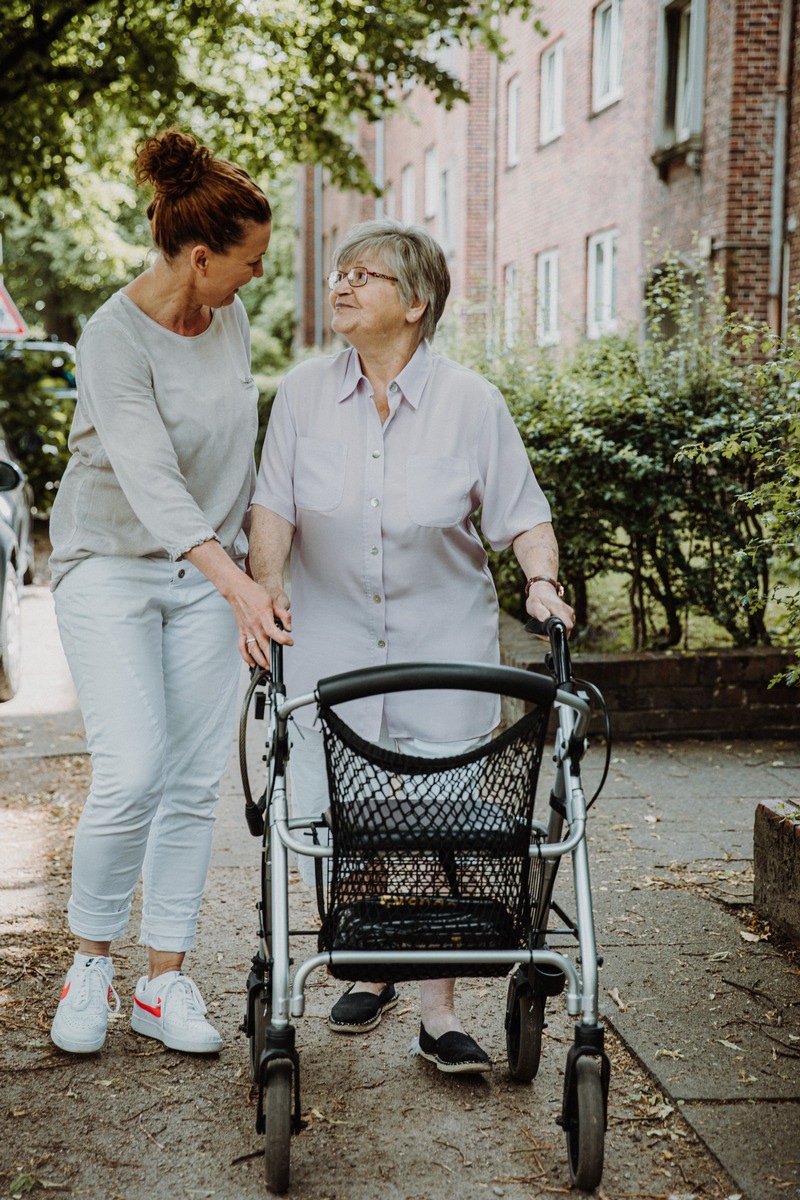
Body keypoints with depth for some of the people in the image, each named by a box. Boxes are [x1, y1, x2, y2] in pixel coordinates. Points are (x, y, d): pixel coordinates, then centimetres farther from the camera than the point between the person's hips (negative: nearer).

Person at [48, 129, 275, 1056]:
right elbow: (147, 475, -30)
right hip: (110, 566, -5)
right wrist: (234, 580, -41)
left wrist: (250, 557, 18)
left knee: (194, 781, 1)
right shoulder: (114, 338, -18)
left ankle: (165, 981, 11)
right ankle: (90, 962, 8)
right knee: (131, 773, -15)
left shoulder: (229, 317, 2)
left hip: (207, 572, 6)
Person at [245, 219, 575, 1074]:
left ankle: (439, 1012, 9)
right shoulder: (303, 394, 0)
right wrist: (267, 586, -16)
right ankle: (369, 973, 28)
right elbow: (273, 504, 0)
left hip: (443, 646, -2)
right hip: (331, 642, 2)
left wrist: (541, 583, -20)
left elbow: (522, 513, -3)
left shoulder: (471, 403, -5)